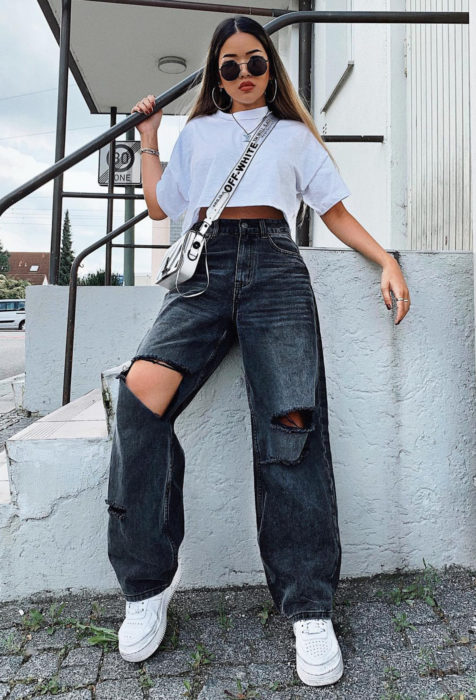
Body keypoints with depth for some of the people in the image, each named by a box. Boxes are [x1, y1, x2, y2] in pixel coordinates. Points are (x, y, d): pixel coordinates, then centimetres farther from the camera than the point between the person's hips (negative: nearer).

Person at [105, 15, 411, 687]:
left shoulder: (294, 135, 28)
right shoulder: (196, 133, 32)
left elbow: (336, 211, 23)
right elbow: (159, 206, 31)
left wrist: (387, 259, 10)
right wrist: (149, 139, 32)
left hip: (273, 267, 0)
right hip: (205, 268, 1)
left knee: (289, 418, -23)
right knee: (142, 387, -27)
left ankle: (310, 610, -13)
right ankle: (149, 581, -14)